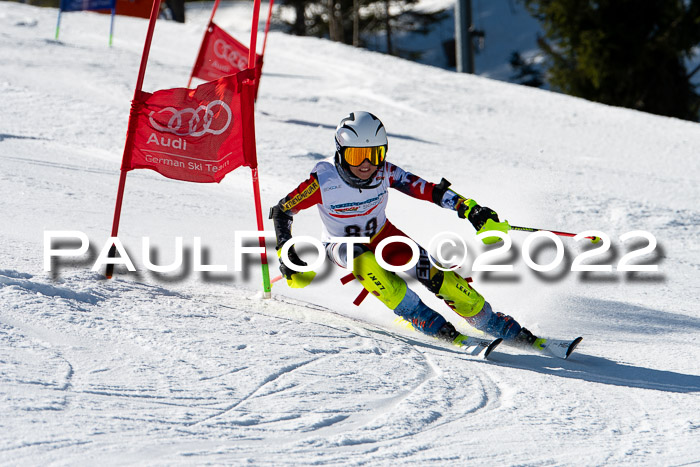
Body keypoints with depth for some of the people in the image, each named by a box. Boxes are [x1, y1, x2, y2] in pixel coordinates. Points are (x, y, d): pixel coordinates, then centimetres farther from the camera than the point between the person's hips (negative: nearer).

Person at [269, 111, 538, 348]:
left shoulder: (385, 173, -22)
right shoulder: (324, 180, -28)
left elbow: (428, 190, -20)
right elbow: (281, 211, -19)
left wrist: (469, 209, -31)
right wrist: (287, 256, -26)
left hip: (382, 236, 2)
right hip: (342, 245, -2)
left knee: (435, 273, -17)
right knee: (365, 263, -38)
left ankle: (501, 327, -6)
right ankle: (423, 319, -27)